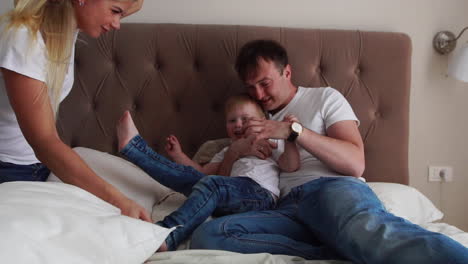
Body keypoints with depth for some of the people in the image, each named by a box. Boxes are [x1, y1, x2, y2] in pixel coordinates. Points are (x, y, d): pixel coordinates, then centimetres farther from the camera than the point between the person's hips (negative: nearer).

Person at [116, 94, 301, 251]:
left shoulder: (270, 142, 25)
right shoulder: (227, 152, 40)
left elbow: (291, 166, 7)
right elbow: (203, 171, 28)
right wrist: (179, 155, 21)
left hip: (261, 194, -6)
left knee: (211, 183, -33)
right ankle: (133, 146, -13)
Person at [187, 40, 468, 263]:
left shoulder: (324, 98, 18)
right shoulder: (259, 122, 33)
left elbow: (355, 163, 2)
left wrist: (294, 130, -6)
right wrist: (234, 151, 9)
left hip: (334, 188, -4)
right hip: (288, 207, 4)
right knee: (206, 235, -28)